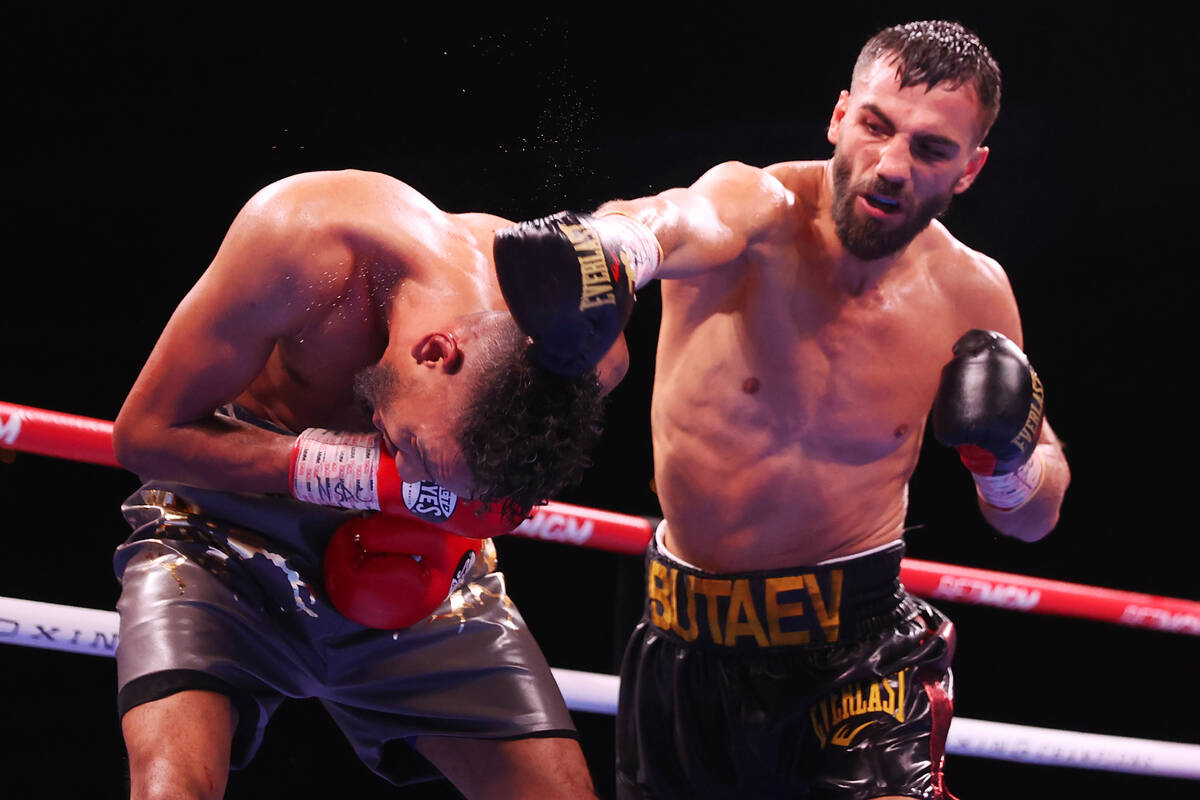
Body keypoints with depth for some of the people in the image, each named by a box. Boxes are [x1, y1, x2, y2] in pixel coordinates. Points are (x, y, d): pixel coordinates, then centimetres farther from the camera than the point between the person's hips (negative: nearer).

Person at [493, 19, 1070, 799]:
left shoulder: (972, 296, -6)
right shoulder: (761, 211, -16)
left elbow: (1034, 520, 7)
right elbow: (689, 222, -45)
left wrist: (1008, 460, -16)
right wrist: (612, 245, -68)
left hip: (858, 643, 0)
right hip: (692, 645, 0)